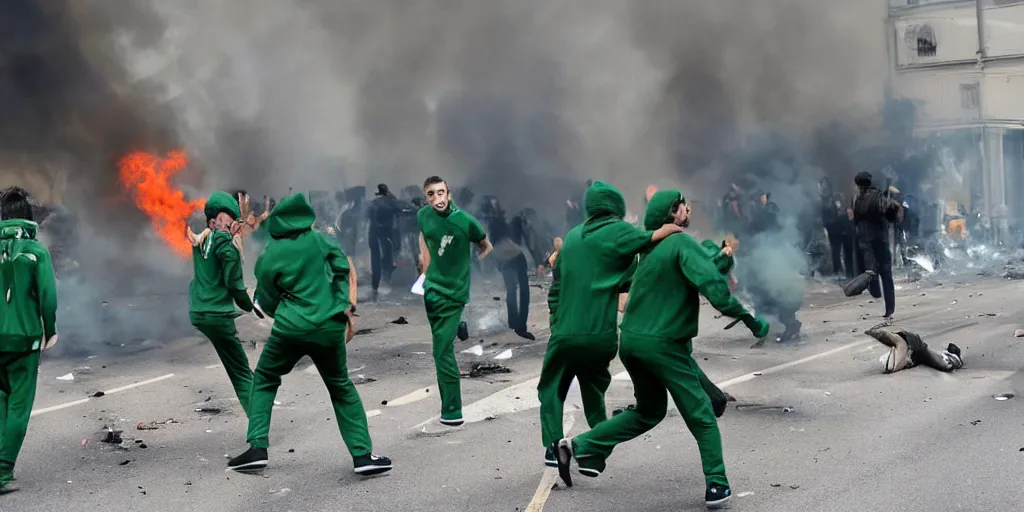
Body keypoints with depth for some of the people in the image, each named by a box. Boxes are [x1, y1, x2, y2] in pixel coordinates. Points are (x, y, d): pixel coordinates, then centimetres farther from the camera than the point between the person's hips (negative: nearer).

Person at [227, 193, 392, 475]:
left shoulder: (268, 259, -2)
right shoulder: (320, 240, 1)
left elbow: (267, 304, 6)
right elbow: (346, 272, 5)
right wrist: (349, 310, 14)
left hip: (290, 329, -1)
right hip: (330, 328, 2)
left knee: (264, 381, 20)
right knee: (342, 388, 17)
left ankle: (257, 449, 8)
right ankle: (362, 455, 9)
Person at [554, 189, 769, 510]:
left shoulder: (650, 246, 12)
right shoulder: (683, 243, -12)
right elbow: (712, 284, -23)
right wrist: (748, 318, -19)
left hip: (631, 340, 8)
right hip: (665, 345, -8)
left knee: (649, 411, 24)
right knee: (701, 417, 6)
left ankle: (581, 446, 17)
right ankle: (717, 486, 5)